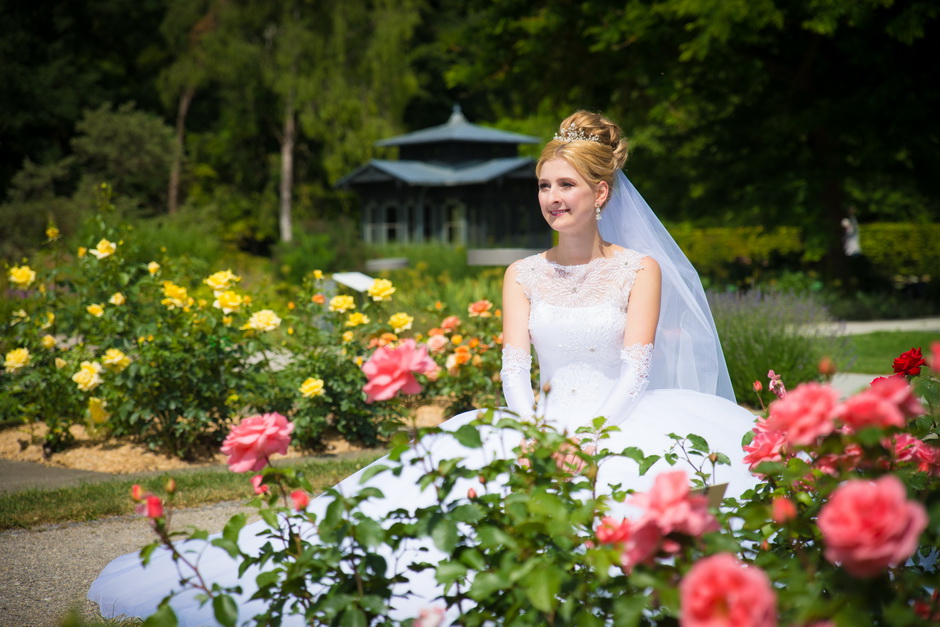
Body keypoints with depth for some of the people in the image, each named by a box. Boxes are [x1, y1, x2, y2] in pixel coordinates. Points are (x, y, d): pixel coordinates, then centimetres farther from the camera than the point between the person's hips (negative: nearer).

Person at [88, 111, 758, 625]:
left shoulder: (642, 270, 4)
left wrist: (584, 435, -22)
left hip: (620, 422, -2)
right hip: (542, 425, 2)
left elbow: (635, 371, -6)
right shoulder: (523, 276, 13)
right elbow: (514, 369, 1)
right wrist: (534, 433, -19)